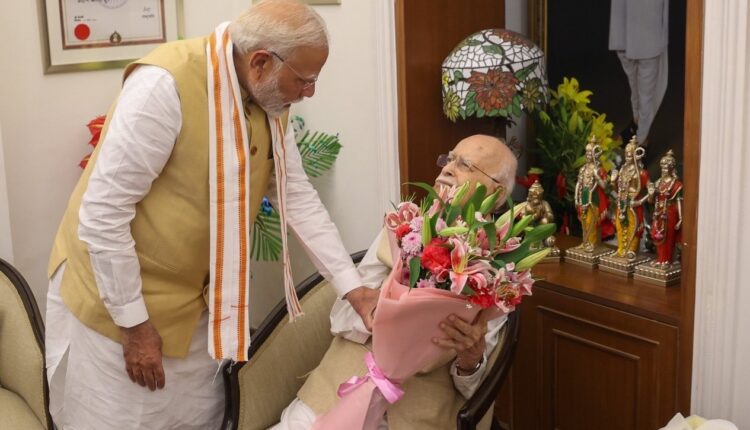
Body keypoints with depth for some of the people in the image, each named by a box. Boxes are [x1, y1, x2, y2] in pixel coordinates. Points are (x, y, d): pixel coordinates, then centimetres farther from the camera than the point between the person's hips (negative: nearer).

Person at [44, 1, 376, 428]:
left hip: (192, 301, 7)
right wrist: (133, 322, -18)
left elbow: (298, 196, 4)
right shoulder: (166, 85, -27)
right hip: (116, 298, -6)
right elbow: (102, 213, -24)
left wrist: (352, 286, -2)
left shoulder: (272, 102, -4)